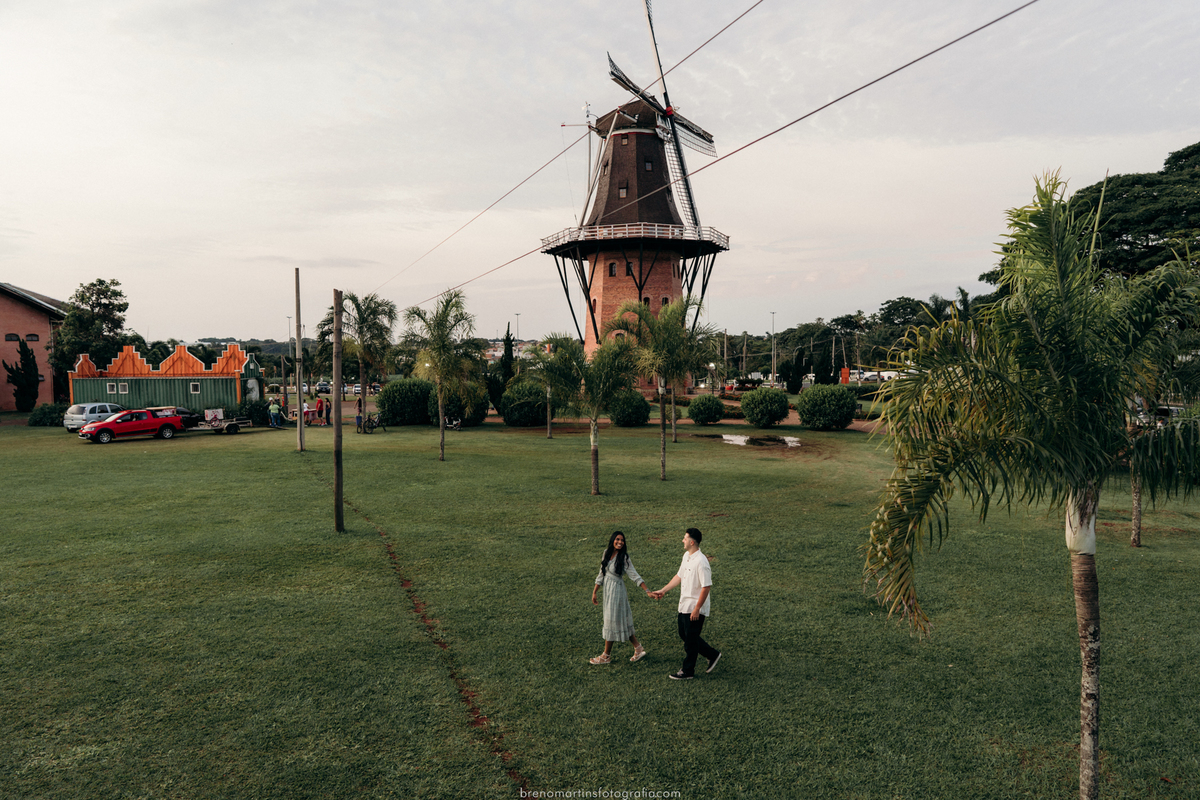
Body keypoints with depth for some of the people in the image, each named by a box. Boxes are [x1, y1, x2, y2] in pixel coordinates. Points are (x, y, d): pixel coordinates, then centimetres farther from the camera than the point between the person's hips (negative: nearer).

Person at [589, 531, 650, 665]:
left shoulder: (624, 558, -14)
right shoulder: (607, 554, 4)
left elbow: (634, 576, -14)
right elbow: (602, 574, 10)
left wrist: (647, 591, -21)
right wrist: (594, 592, 11)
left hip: (617, 591, -6)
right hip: (608, 590, 6)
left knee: (611, 621, 2)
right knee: (622, 621, 13)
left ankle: (606, 656, 15)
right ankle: (638, 648, 25)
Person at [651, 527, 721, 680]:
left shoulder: (701, 562, -24)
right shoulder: (686, 556, 5)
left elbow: (706, 587, -24)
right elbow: (679, 576, 16)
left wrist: (697, 609, -22)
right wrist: (663, 590, 15)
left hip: (695, 608, -10)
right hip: (684, 605, 10)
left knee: (690, 640, 4)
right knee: (684, 635, 19)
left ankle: (688, 671, 20)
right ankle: (713, 655, 33)